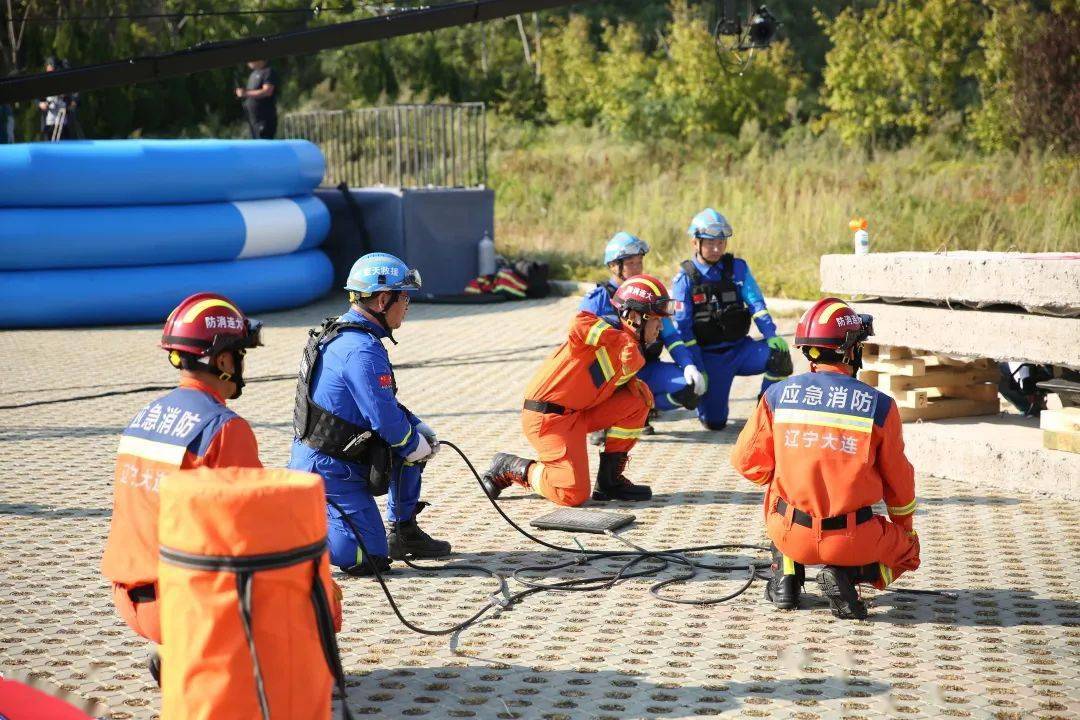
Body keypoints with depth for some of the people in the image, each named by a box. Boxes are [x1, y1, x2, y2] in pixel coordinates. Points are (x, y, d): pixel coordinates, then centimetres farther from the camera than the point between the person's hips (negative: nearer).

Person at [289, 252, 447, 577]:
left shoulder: (342, 333, 10)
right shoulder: (363, 350, -23)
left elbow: (384, 402, 20)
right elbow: (385, 417, -23)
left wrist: (420, 429, 9)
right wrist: (416, 446, -5)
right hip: (330, 469, -10)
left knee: (418, 438, 18)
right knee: (369, 560, -10)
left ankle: (404, 533, 22)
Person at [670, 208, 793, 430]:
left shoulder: (737, 268, 2)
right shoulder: (685, 278, -5)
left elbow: (756, 305, -4)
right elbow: (682, 327, -8)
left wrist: (772, 336, -21)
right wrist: (696, 369, -14)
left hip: (740, 349, 2)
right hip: (709, 356, -2)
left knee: (779, 354, -27)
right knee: (715, 422, -9)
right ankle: (702, 392, 26)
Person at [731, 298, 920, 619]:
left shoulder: (778, 394, -4)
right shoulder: (879, 405, -8)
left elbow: (746, 460, 3)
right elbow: (898, 482, 3)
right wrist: (906, 530, 23)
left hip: (790, 535, 2)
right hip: (853, 541, -2)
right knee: (907, 550, 27)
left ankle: (786, 575, 14)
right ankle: (847, 575, -3)